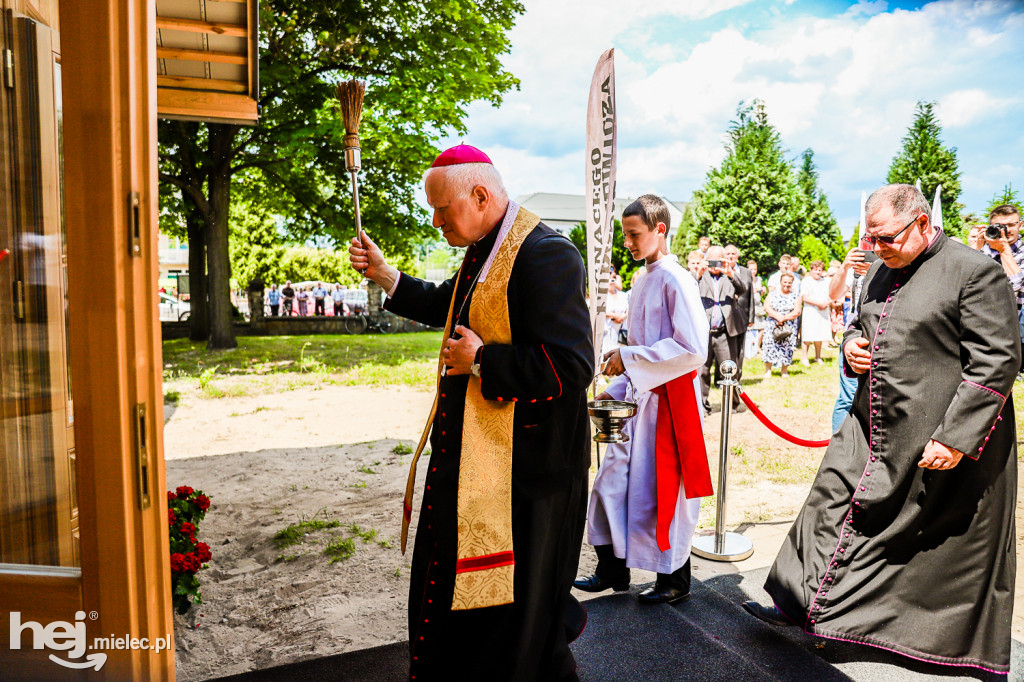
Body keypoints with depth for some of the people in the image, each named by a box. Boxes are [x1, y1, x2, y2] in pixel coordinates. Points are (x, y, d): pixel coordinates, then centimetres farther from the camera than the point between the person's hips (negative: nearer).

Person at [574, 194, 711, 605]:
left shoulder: (675, 280, -14)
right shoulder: (646, 282, 14)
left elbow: (693, 350, -23)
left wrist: (629, 358, -20)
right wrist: (615, 389, 13)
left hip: (668, 402, -9)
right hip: (640, 399, 9)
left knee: (663, 490, 3)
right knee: (613, 479, 11)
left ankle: (675, 581, 23)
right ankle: (613, 568, 26)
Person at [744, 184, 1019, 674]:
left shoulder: (975, 272, -13)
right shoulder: (881, 272, 11)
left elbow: (996, 362, -17)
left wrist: (955, 436, -21)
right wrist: (852, 344, 1)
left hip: (943, 446, -7)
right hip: (872, 431, 7)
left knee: (949, 551, 8)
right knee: (833, 505, 8)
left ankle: (967, 648, 30)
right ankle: (800, 604, 22)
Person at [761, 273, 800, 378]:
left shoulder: (796, 296, 7)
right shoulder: (772, 294, 10)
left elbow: (797, 312, -4)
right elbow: (767, 308, -3)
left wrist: (784, 318, -14)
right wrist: (777, 316, -17)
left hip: (789, 327, 0)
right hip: (773, 326, 0)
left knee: (787, 346, -3)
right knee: (770, 344, -8)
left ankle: (784, 370, 9)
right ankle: (768, 370, -1)